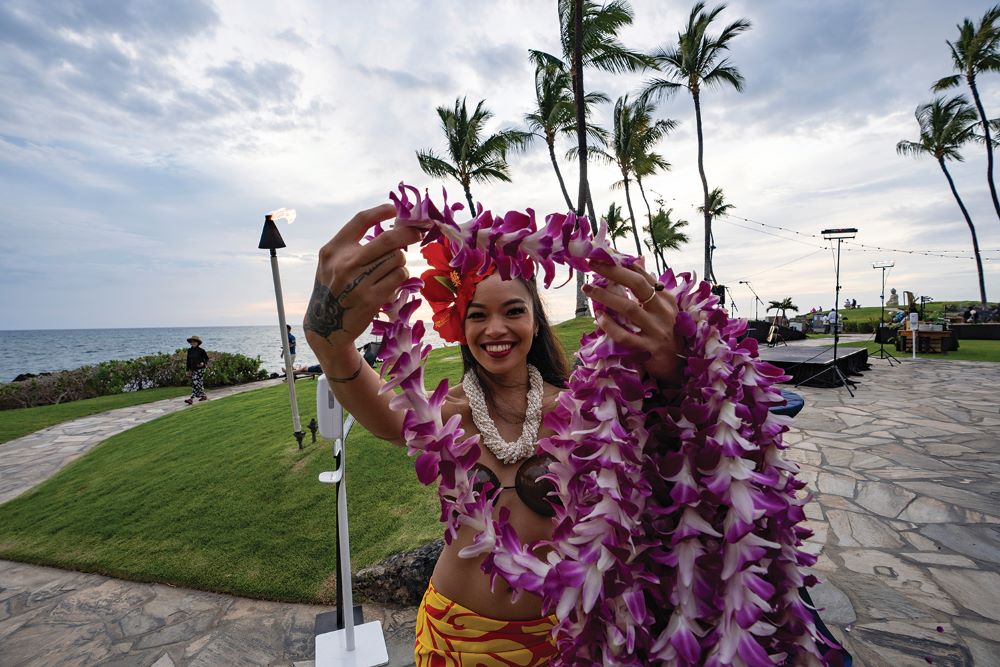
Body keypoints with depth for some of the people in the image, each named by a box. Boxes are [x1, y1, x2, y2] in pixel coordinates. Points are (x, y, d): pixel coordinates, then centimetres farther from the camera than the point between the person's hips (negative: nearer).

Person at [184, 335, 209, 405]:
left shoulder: (201, 351, -7)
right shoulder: (189, 350, 7)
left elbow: (206, 358, 1)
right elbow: (188, 361, 13)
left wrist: (204, 363, -19)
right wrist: (188, 370, 12)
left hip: (200, 369, -6)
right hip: (193, 369, 6)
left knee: (196, 383, -11)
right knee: (199, 384, 11)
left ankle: (191, 399, -13)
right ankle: (204, 396, 25)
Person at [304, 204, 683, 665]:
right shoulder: (450, 410, -14)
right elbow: (385, 418, -35)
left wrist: (669, 372, -53)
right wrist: (331, 340, -55)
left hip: (553, 628, 0)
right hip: (454, 627, 1)